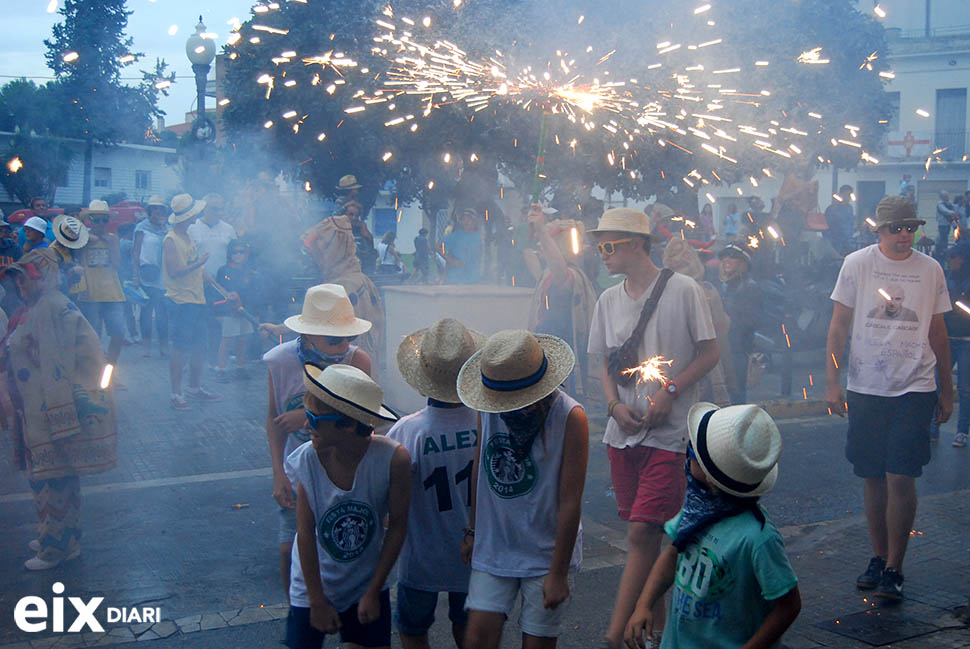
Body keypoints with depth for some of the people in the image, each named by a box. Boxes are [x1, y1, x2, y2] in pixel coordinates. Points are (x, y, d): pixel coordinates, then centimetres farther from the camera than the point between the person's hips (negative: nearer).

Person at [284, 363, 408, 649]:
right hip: (313, 587, 0)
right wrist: (317, 602, -8)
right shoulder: (307, 460, -23)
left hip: (366, 585, 0)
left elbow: (397, 526, -12)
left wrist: (373, 593, -7)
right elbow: (305, 533, -14)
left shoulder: (393, 459, -24)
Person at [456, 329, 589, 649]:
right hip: (493, 548, 4)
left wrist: (558, 574, -12)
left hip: (547, 552, -3)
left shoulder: (570, 417, -19)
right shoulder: (489, 408, -5)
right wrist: (472, 530, 16)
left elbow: (570, 502, -16)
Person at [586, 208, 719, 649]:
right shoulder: (608, 300, 10)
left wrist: (669, 390, -14)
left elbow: (710, 353, -2)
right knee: (642, 534, 11)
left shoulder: (682, 289, -6)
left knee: (642, 532, -11)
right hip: (622, 431, 5)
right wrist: (615, 405, -2)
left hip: (668, 432, -5)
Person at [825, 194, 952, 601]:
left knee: (901, 477, -8)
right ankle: (878, 557, 24)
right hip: (865, 388, 1)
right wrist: (831, 382, -5)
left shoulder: (930, 270, 5)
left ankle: (894, 568, 3)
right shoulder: (857, 264, 1)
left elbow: (938, 335, 12)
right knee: (873, 478, 9)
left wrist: (946, 392, 13)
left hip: (915, 389, 0)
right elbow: (838, 328, 3)